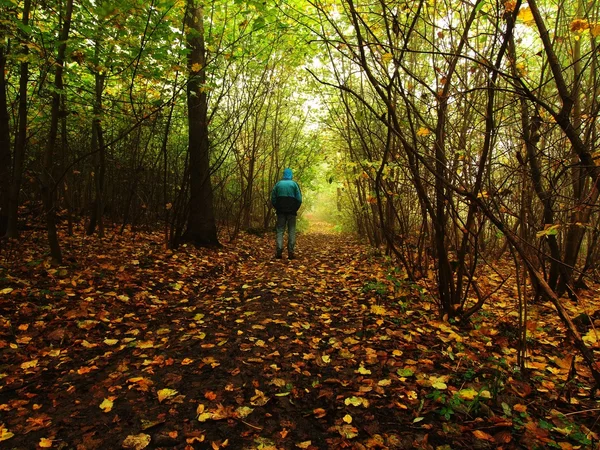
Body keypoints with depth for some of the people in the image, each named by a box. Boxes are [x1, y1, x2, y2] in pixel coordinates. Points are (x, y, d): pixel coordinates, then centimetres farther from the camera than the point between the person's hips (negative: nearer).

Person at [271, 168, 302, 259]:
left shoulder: (278, 184, 6)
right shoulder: (294, 184, 1)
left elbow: (273, 199, 4)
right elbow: (299, 199, -4)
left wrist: (277, 209, 13)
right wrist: (295, 209, 8)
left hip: (281, 211, 1)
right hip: (291, 212, -1)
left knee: (279, 231, 3)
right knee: (291, 231, 3)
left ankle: (279, 252, -6)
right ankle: (290, 252, -1)